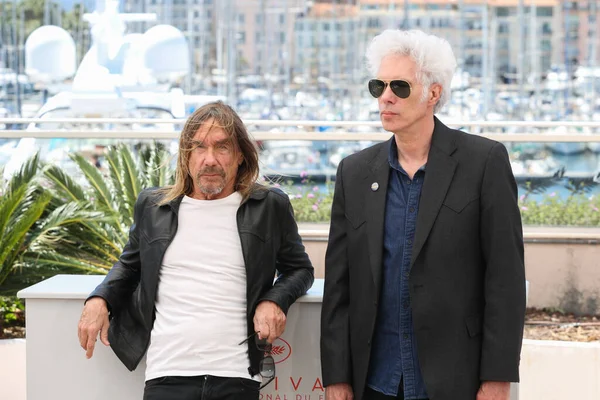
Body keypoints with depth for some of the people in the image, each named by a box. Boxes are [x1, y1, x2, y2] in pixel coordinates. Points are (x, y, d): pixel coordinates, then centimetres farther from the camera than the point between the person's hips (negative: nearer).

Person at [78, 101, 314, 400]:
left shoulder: (270, 207, 6)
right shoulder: (152, 206, 11)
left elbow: (299, 269, 17)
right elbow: (130, 265, 26)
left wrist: (275, 300, -4)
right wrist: (100, 299, 7)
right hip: (167, 375, 1)